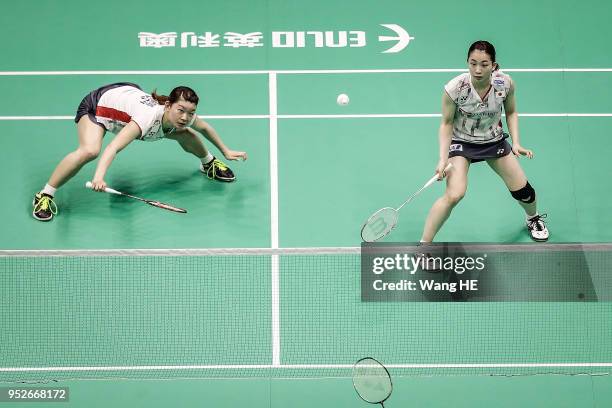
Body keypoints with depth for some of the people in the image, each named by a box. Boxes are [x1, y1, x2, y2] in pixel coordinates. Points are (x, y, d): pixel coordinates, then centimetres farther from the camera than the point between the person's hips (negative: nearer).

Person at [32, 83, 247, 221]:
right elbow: (114, 147, -57)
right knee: (89, 151, -35)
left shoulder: (185, 117, -24)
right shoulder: (149, 117, -45)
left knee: (186, 134, 3)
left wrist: (226, 151, 10)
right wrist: (99, 176, -72)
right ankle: (44, 196, -19)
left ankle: (209, 164, 38)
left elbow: (204, 127, 2)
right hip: (97, 104, -6)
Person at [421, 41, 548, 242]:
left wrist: (516, 143, -10)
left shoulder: (505, 83, -20)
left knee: (521, 189, 8)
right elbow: (447, 124, -14)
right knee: (454, 195, -23)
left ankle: (533, 219, 45)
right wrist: (443, 159, -22)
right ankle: (423, 245, -9)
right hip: (461, 142, -3)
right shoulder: (454, 89, -28)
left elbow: (511, 113, 0)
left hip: (494, 140, 3)